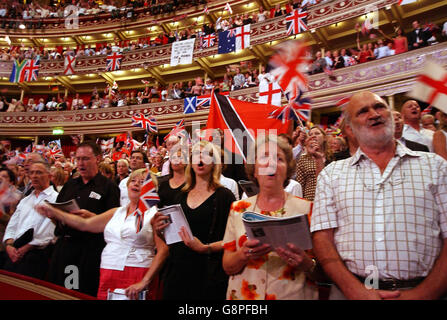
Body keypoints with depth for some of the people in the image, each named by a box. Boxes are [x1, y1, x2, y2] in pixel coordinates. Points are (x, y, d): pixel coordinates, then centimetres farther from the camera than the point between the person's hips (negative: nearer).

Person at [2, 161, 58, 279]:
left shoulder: (56, 199, -3)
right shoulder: (25, 200, 22)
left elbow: (50, 232, -12)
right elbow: (12, 226, 17)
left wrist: (26, 248, -13)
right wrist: (9, 245, -2)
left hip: (36, 253, -6)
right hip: (14, 253, 6)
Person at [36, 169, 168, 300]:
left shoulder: (154, 214, -4)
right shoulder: (116, 212, 15)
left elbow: (163, 250, -12)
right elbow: (84, 224, 12)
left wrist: (144, 282, -19)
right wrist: (54, 212, 4)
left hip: (137, 279, -5)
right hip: (108, 278, 5)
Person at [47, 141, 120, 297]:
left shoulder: (108, 186, -3)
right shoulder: (70, 184, 16)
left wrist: (90, 216, -24)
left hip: (90, 248, -6)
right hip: (64, 243, 6)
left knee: (86, 293, 1)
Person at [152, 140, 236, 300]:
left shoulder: (224, 196, -4)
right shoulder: (182, 196, 12)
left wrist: (205, 248, -24)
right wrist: (161, 230, -1)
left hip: (208, 273, -4)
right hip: (177, 271, 5)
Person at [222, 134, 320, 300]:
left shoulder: (306, 209, -5)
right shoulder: (238, 209, -1)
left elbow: (323, 272, -3)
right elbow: (227, 267, 0)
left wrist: (306, 264, -22)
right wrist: (243, 254, -18)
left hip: (292, 294, -1)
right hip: (243, 295, 1)